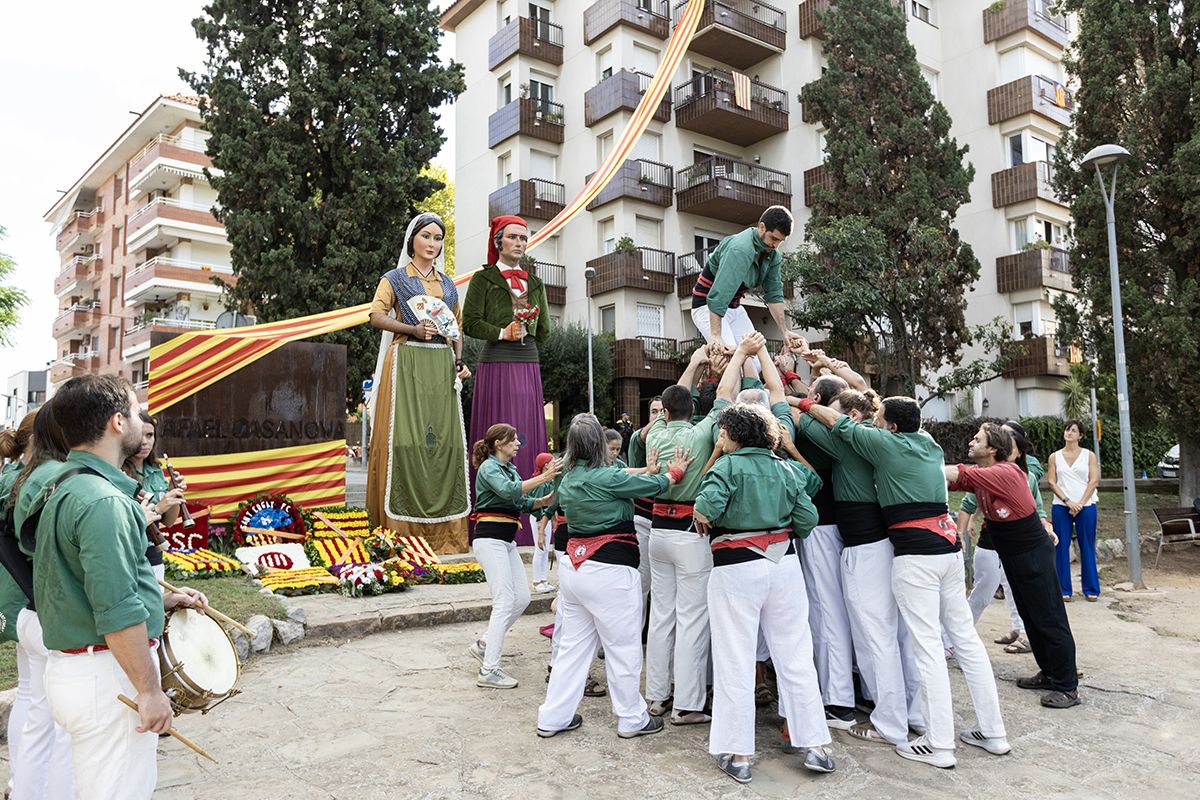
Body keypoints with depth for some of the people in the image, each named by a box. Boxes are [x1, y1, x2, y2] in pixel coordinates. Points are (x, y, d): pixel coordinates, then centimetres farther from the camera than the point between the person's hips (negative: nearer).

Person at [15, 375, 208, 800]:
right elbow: (117, 613, -24)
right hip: (108, 673, -10)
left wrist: (161, 599, 18)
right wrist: (150, 690, -19)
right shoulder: (102, 501, -21)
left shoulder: (64, 487, 12)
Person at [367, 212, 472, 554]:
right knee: (406, 439, -9)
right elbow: (376, 316, -6)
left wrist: (459, 362, 4)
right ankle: (403, 526, -4)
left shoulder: (447, 283, 20)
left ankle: (444, 530, 4)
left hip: (442, 366, 4)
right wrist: (414, 329, -19)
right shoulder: (395, 278, 8)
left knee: (445, 440, -1)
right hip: (407, 362, -4)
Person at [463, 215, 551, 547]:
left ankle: (527, 525, 7)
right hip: (495, 366, -5)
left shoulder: (535, 283, 19)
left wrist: (522, 333, 3)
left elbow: (544, 331, 18)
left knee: (528, 440, 2)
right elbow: (470, 323, -4)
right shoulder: (483, 278, 5)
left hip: (528, 366, 5)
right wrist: (502, 333, -14)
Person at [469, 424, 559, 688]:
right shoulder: (489, 467, -9)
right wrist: (543, 477, -30)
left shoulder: (510, 468, 17)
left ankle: (485, 645, 20)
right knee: (505, 602, -10)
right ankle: (488, 671, -5)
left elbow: (523, 503, 14)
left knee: (522, 598, 7)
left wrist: (546, 499, -3)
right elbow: (508, 491, -28)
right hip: (490, 539, -9)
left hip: (506, 541, 9)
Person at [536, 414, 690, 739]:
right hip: (610, 572, -8)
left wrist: (648, 471, 20)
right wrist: (675, 472, 14)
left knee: (573, 645, 16)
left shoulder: (568, 480, 7)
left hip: (574, 565, 8)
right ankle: (632, 719, 20)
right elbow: (654, 486, -4)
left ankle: (553, 718, 22)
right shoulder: (605, 477, -16)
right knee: (624, 647, 7)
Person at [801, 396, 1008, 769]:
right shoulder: (927, 441, 15)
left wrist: (804, 403, 19)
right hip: (948, 544, 8)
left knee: (927, 644, -5)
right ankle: (993, 732, 19)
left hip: (914, 552, -8)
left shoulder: (886, 443, -5)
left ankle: (939, 745, 0)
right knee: (966, 636, 12)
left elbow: (839, 423, 6)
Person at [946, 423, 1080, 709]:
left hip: (1034, 554, -9)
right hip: (1011, 555, 9)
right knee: (1030, 617, 17)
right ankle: (1049, 673, 31)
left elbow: (959, 475, -32)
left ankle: (1067, 687, 7)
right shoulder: (979, 475, 2)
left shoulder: (1006, 473, -25)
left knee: (1049, 619, -2)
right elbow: (951, 479, -7)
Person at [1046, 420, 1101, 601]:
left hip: (1085, 507, -1)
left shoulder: (1089, 455, 5)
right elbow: (1051, 481, 1)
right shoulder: (1055, 457, 7)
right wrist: (1068, 501, -11)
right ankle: (1064, 590, 8)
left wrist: (1081, 503, -11)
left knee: (1087, 547, 3)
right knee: (1062, 547, 2)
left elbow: (1094, 481, -2)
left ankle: (1091, 589, 13)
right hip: (1061, 507, 1)